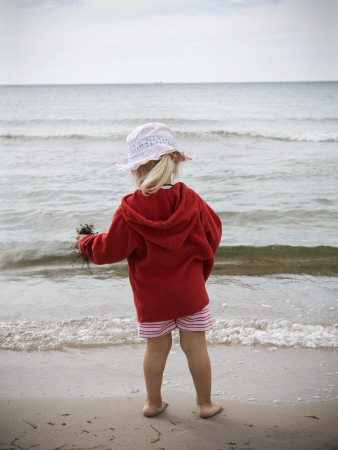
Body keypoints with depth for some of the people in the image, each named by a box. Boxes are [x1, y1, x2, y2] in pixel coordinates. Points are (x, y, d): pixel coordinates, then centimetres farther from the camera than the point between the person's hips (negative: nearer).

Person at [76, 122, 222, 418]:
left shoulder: (131, 210, -16)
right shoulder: (191, 200, -8)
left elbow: (111, 249, -9)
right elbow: (214, 232, 5)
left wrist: (86, 244, 10)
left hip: (152, 297, -1)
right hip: (191, 292, 1)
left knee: (157, 348, 13)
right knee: (196, 346, 10)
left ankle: (153, 402, 29)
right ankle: (206, 403, 22)